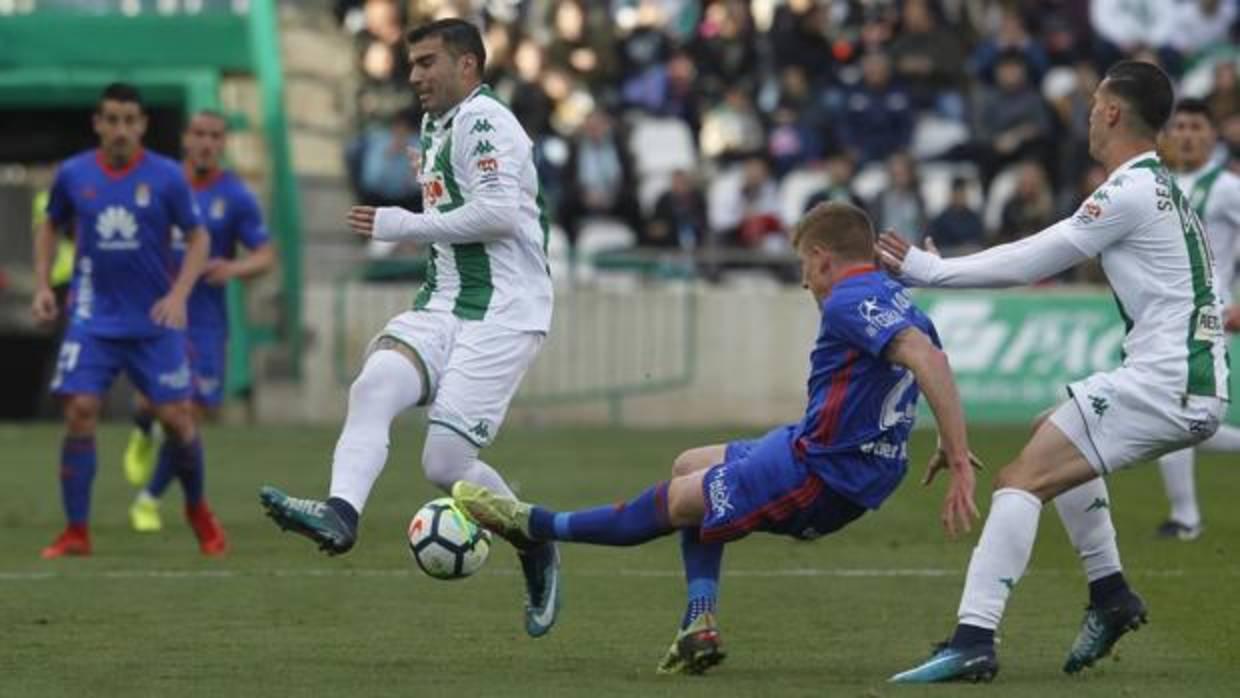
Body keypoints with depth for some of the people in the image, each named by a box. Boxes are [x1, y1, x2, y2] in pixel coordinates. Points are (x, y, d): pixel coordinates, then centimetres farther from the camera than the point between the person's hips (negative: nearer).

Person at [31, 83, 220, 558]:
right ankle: (76, 532, -3)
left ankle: (197, 509, 25)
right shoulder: (73, 175, -1)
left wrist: (179, 294, -12)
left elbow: (197, 238, 1)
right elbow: (50, 227, 16)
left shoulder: (166, 177, -6)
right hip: (93, 318, 1)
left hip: (154, 321, -1)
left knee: (175, 417, -2)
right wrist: (43, 285, 4)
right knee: (79, 412, -12)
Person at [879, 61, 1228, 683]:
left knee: (1021, 479, -15)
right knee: (1051, 439, 31)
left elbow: (1031, 262, -10)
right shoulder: (1164, 189, 18)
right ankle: (1110, 595, 26)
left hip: (1163, 381, -10)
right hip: (1196, 386, 10)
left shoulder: (1131, 191, -11)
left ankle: (974, 640, -26)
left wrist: (926, 269, -5)